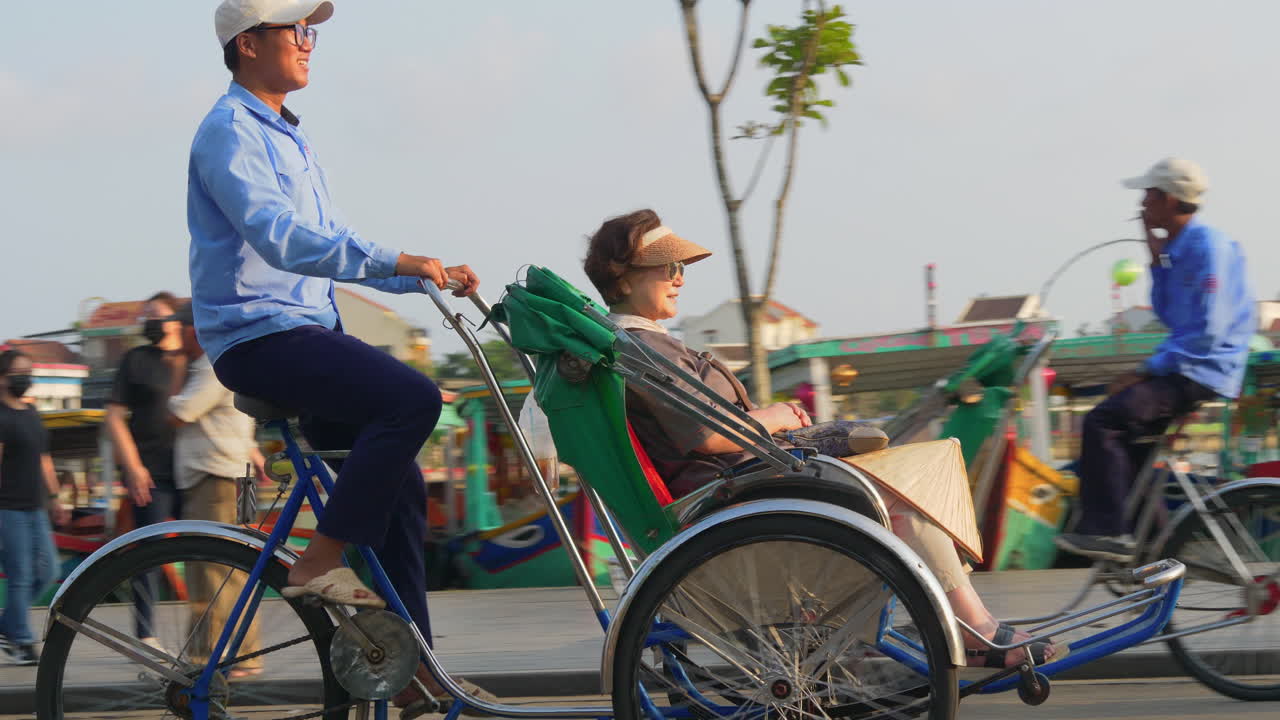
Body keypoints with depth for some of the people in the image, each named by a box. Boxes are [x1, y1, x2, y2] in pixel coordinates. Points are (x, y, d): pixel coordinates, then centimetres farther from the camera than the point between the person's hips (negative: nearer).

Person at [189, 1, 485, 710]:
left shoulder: (289, 137, 21)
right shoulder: (229, 132, -10)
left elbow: (332, 246, 22)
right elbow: (278, 238, -25)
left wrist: (430, 275, 9)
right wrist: (398, 261, -31)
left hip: (309, 331, 10)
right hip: (259, 337, -10)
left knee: (398, 485, 4)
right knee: (412, 397, -27)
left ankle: (410, 664, 8)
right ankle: (320, 564, -18)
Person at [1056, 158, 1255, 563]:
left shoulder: (1208, 246, -16)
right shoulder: (1179, 247, 14)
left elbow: (1208, 331, -22)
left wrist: (1148, 370, -18)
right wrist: (1157, 263, 10)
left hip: (1203, 373, -11)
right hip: (1184, 367, 11)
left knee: (1104, 421, -20)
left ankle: (1107, 531, -18)